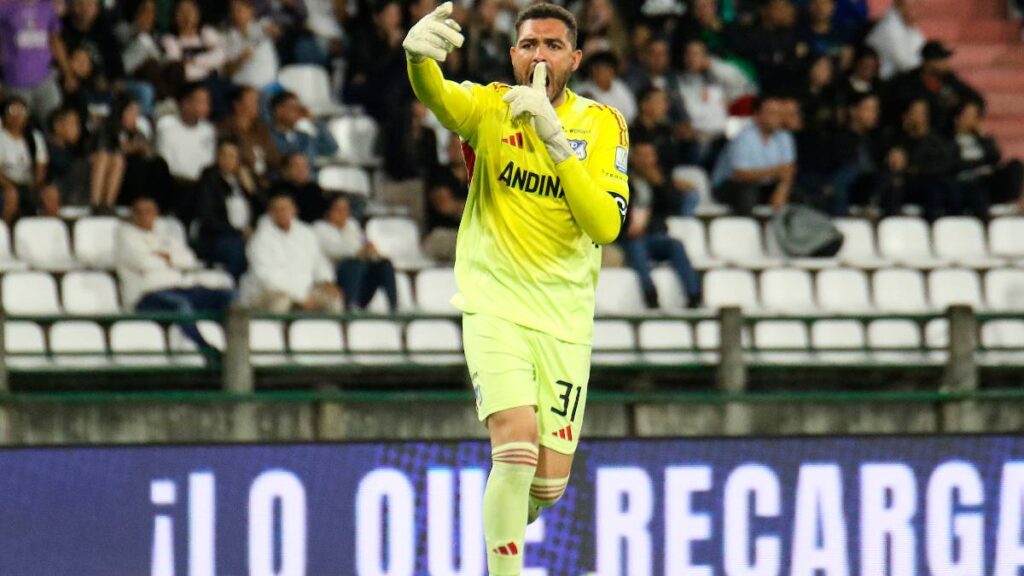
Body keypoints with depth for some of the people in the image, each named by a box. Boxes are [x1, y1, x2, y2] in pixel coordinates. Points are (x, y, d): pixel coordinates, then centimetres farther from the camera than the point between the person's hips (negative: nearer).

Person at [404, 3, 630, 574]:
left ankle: (507, 530, 37)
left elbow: (607, 226, -16)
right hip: (495, 305, -2)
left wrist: (556, 140, -26)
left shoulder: (603, 125, -2)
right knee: (517, 443, -24)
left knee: (550, 479, 4)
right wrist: (420, 57, -54)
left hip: (565, 318, 2)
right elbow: (439, 97, -30)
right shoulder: (492, 107, -5)